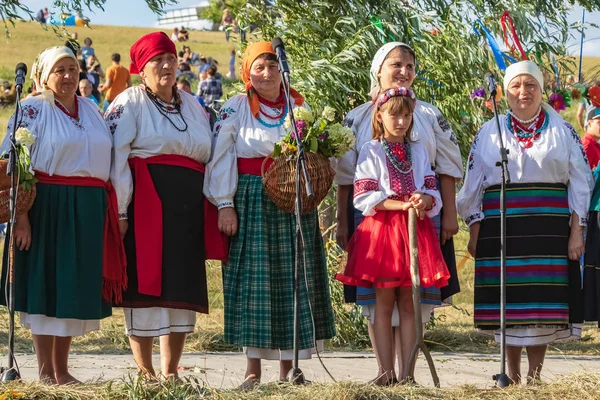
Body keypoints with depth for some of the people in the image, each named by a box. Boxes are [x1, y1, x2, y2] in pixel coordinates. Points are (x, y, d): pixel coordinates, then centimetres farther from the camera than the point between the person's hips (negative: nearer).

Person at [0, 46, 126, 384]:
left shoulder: (92, 110, 14)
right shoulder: (32, 110, -3)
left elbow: (109, 158, 19)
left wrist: (112, 211, 13)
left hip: (89, 211, 5)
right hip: (48, 207, -5)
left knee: (75, 286, 9)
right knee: (45, 283, -1)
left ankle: (62, 370, 18)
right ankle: (46, 372, 7)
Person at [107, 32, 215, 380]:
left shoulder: (193, 105, 18)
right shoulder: (130, 102, -1)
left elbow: (211, 156, 21)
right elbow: (115, 156, -10)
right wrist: (120, 210, -17)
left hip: (188, 205, 6)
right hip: (146, 201, -6)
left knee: (183, 286, 5)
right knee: (146, 283, -5)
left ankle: (171, 372, 12)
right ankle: (145, 372, 2)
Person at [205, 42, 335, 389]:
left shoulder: (299, 106, 10)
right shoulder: (236, 108, 2)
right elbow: (222, 159, -3)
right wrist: (225, 205, -11)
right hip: (251, 202, -2)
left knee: (293, 280, 2)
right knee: (253, 280, -2)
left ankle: (288, 366, 9)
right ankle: (253, 368, 4)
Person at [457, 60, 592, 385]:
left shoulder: (562, 132, 6)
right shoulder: (489, 133, 9)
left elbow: (579, 184, 5)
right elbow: (473, 186, 9)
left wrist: (576, 231, -1)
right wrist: (474, 232, 3)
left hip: (549, 230, -1)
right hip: (501, 228, 1)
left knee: (543, 299, -2)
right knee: (508, 298, 1)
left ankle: (535, 375, 6)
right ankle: (512, 376, 9)